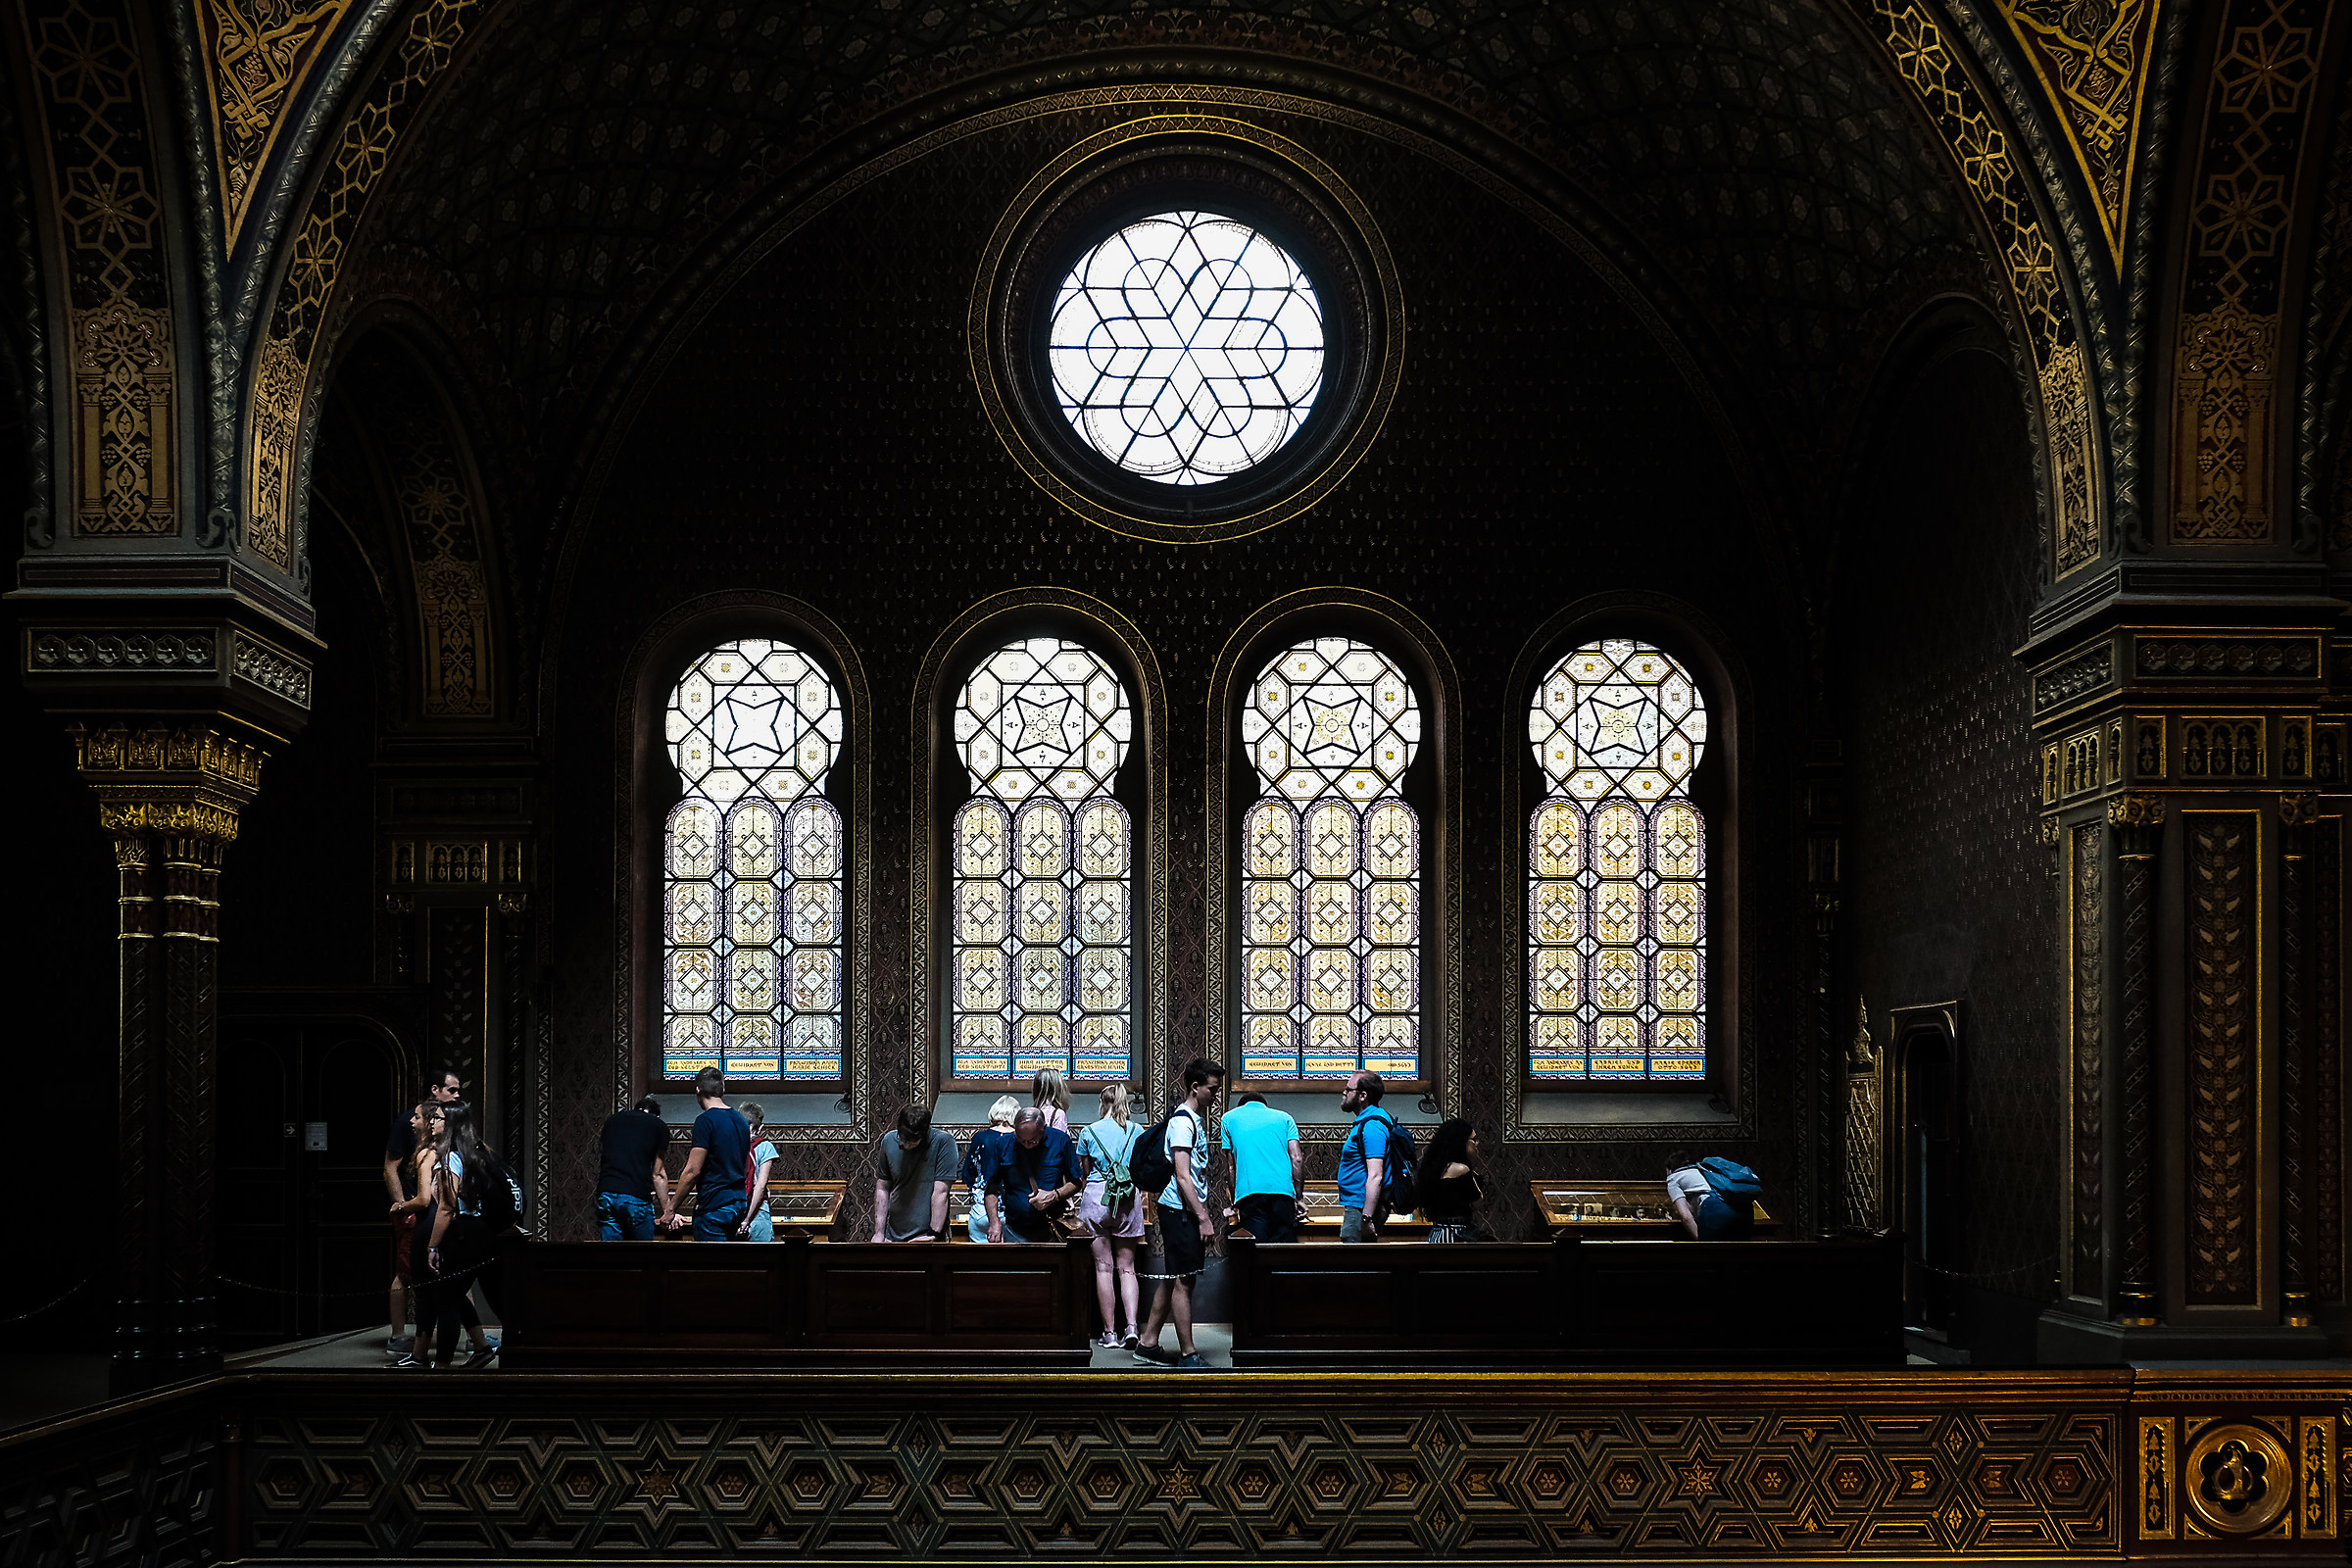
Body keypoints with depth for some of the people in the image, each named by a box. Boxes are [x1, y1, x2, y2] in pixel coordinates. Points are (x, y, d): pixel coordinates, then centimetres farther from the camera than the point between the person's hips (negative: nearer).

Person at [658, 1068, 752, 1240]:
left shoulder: (706, 1121, -12)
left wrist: (670, 1209, -11)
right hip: (738, 1203, 8)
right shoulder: (741, 1120, 12)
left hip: (714, 1207, -8)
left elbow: (693, 1171, -16)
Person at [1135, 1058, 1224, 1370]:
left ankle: (1148, 1344, 19)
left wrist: (1206, 1213, 21)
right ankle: (1188, 1354, -5)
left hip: (1190, 1210, 10)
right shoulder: (1183, 1122, -14)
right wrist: (1203, 1218, -21)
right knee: (1183, 1282, -6)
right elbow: (1183, 1177, -20)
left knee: (1172, 1279, 13)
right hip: (1180, 1211, -10)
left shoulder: (1196, 1119, 16)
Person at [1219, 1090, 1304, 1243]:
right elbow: (1297, 1160, 11)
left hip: (1249, 1190, -1)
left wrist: (1234, 1204, 23)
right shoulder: (1284, 1117, 22)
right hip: (1283, 1190, 1)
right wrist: (1299, 1199, 13)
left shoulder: (1229, 1118, 21)